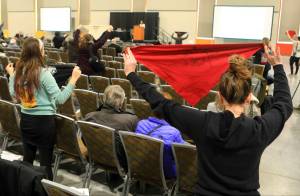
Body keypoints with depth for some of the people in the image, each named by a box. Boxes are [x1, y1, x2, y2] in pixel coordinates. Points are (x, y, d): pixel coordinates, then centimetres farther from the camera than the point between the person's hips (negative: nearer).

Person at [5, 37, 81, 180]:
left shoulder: (19, 71, 1)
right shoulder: (43, 73, -18)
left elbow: (14, 94, 15)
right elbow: (59, 99, -20)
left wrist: (11, 75, 25)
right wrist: (73, 80, -18)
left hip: (25, 119, 6)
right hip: (44, 121, -6)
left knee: (27, 159, 19)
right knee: (45, 161, 4)